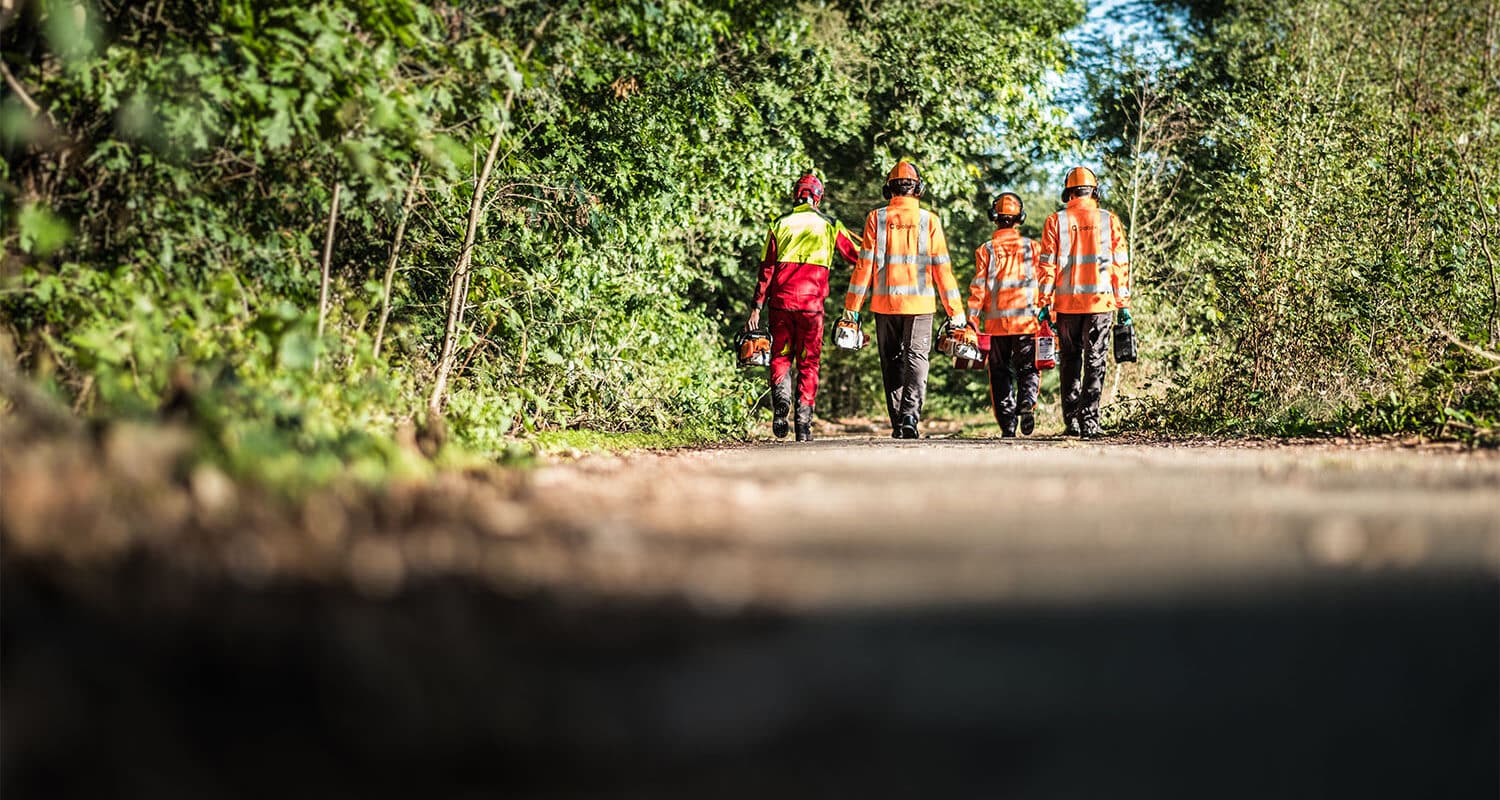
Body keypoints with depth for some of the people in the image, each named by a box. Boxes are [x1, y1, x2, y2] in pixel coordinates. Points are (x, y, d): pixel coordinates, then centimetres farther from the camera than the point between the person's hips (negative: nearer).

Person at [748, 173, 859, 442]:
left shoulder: (780, 224, 6)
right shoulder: (830, 226, 6)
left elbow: (766, 268, 3)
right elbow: (856, 259, 11)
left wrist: (757, 307, 3)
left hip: (781, 300, 1)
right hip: (812, 303, 0)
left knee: (780, 357, 12)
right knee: (808, 363, 8)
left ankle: (780, 399, -16)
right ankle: (804, 424, 3)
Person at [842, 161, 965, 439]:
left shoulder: (876, 218, 1)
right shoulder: (929, 220, 0)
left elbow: (864, 264, -2)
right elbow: (941, 268, 0)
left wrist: (852, 305, 2)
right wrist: (955, 310, 5)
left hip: (885, 302, 1)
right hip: (919, 302, -1)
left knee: (892, 363, 11)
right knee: (916, 359, -1)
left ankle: (898, 422, 11)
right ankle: (910, 415, -21)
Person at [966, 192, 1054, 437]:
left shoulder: (985, 250, 0)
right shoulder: (1031, 247, 3)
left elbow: (978, 288, -3)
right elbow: (1045, 279, 0)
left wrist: (973, 321, 0)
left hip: (995, 322, 0)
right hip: (1027, 321, 0)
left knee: (1000, 373, 8)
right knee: (1028, 368, 7)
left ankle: (1007, 424, 2)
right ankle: (1027, 402, -22)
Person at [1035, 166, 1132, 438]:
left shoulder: (1056, 222, 2)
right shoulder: (1110, 221, 3)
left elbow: (1047, 265, 0)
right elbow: (1120, 265, 3)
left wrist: (1044, 303, 4)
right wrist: (1124, 303, 6)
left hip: (1066, 303, 1)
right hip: (1100, 302, -1)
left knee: (1070, 363, 11)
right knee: (1095, 363, 1)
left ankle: (1072, 421, 11)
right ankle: (1089, 420, -8)